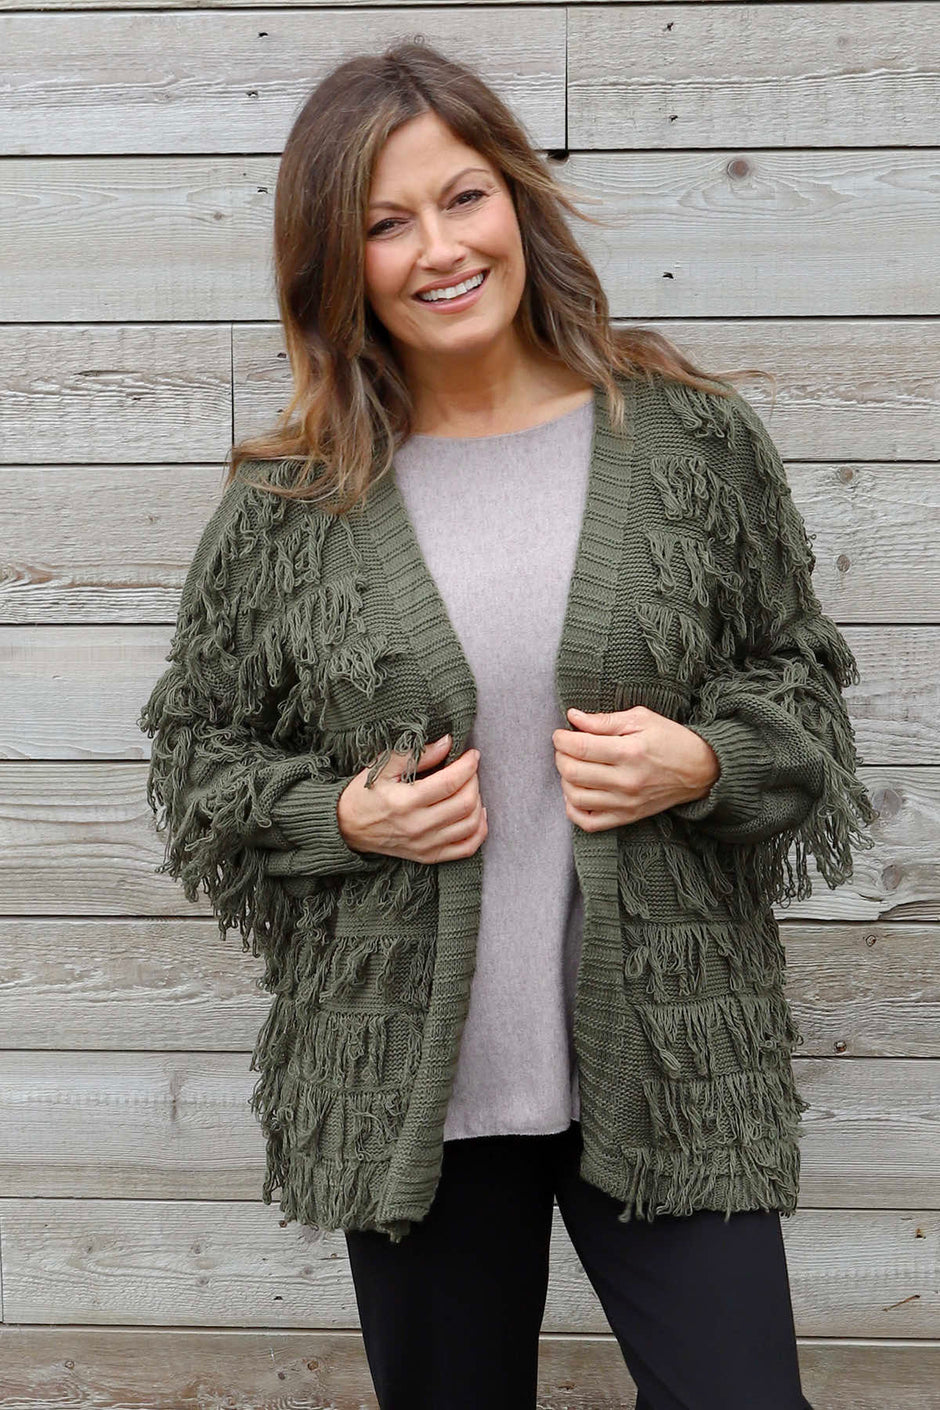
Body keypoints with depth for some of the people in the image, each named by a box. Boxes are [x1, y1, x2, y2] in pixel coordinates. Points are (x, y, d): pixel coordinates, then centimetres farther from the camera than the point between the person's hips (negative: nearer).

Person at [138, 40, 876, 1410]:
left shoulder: (695, 437, -1)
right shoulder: (287, 501, -1)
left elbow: (801, 678, 9)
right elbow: (197, 746, 8)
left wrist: (700, 764, -11)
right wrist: (343, 817, -10)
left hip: (668, 1066, 0)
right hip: (406, 1082, 1)